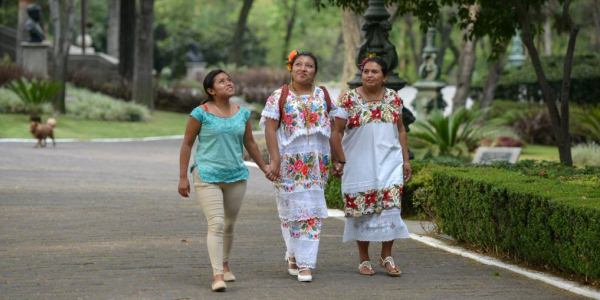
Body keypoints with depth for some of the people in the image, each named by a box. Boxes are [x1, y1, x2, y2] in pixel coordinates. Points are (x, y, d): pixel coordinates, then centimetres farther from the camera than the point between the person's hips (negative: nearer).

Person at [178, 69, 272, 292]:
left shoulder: (242, 113, 6)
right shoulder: (201, 113, -7)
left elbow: (249, 143, 18)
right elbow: (187, 144, -3)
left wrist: (263, 166, 21)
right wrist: (183, 177, -5)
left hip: (236, 177, 5)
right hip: (208, 177, -5)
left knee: (229, 225, 14)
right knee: (216, 224, -15)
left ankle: (224, 264, 34)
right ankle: (217, 275, -17)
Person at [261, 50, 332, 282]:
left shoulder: (323, 96, 8)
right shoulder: (279, 96, 0)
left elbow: (332, 128, 11)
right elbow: (270, 129, -5)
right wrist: (275, 159, -14)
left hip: (317, 161, 2)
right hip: (289, 161, -2)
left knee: (312, 210, -2)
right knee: (291, 208, 2)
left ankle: (306, 263, 0)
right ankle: (294, 255, 17)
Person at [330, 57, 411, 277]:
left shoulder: (393, 98, 7)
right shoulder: (348, 99, -3)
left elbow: (400, 130, 13)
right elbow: (336, 132, -3)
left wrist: (405, 159, 8)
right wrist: (339, 160, -9)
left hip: (388, 163, 2)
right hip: (359, 165, -2)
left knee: (390, 206, -8)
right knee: (362, 211, 2)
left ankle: (386, 256, 3)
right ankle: (364, 259, 13)